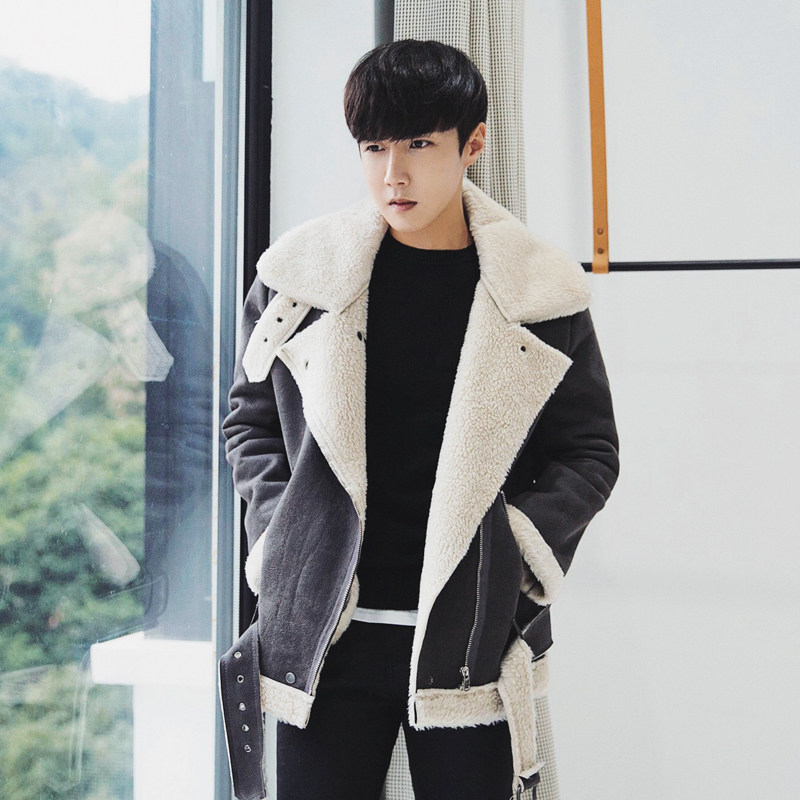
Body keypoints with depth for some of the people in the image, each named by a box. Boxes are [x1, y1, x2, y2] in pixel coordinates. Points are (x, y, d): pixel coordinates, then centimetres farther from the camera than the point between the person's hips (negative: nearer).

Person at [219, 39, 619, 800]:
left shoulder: (540, 290, -2)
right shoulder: (299, 272, 1)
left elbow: (589, 452, 5)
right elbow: (249, 421, 12)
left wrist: (516, 550, -9)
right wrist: (280, 535, -1)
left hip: (473, 636, 0)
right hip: (321, 629, 1)